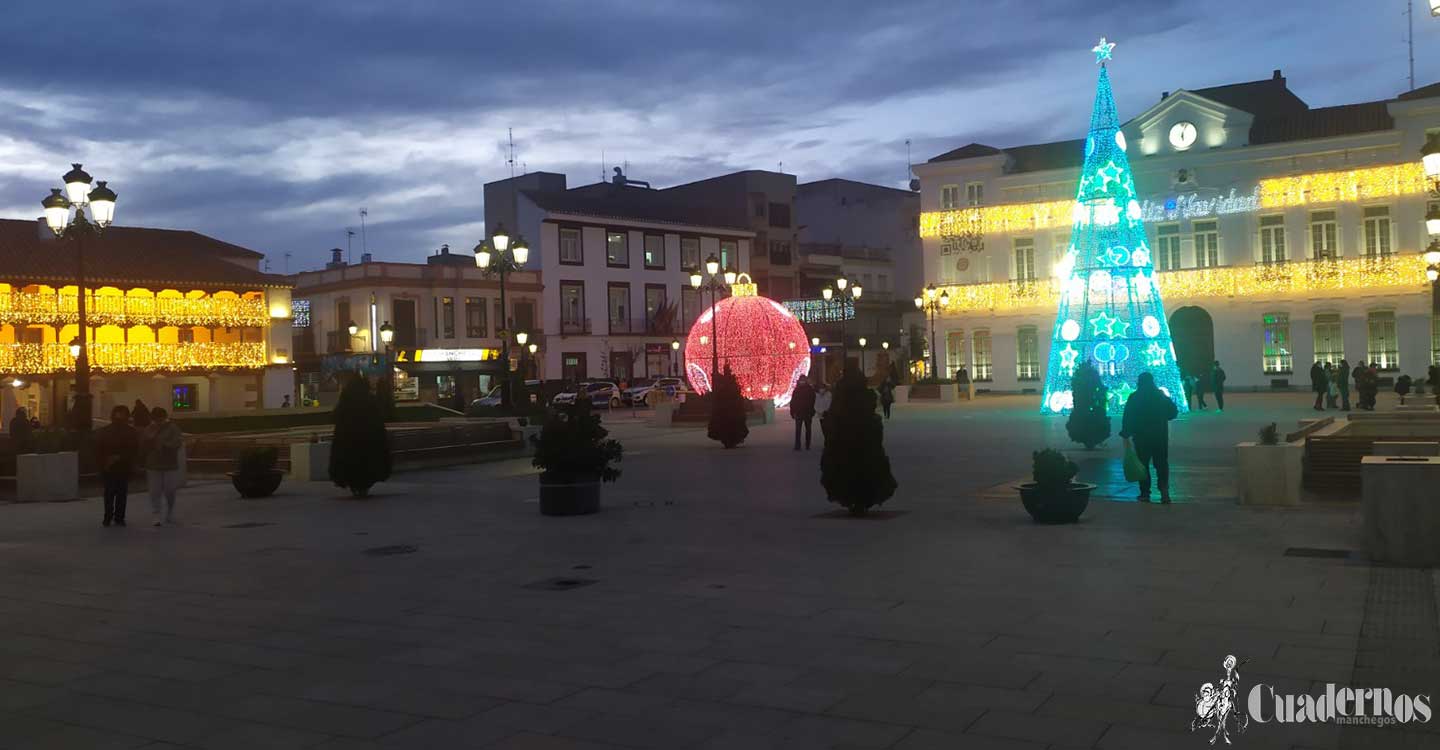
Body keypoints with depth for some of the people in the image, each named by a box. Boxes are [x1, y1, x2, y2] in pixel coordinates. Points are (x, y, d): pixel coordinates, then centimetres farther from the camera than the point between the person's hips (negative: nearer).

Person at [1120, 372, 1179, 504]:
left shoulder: (1134, 398, -5)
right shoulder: (1162, 396, 4)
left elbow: (1127, 418, -10)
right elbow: (1173, 412, 7)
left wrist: (1125, 434, -5)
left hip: (1141, 437, -2)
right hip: (1160, 436, 2)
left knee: (1143, 465, 6)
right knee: (1162, 464, 7)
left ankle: (1145, 494, 4)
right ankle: (1164, 489, -10)